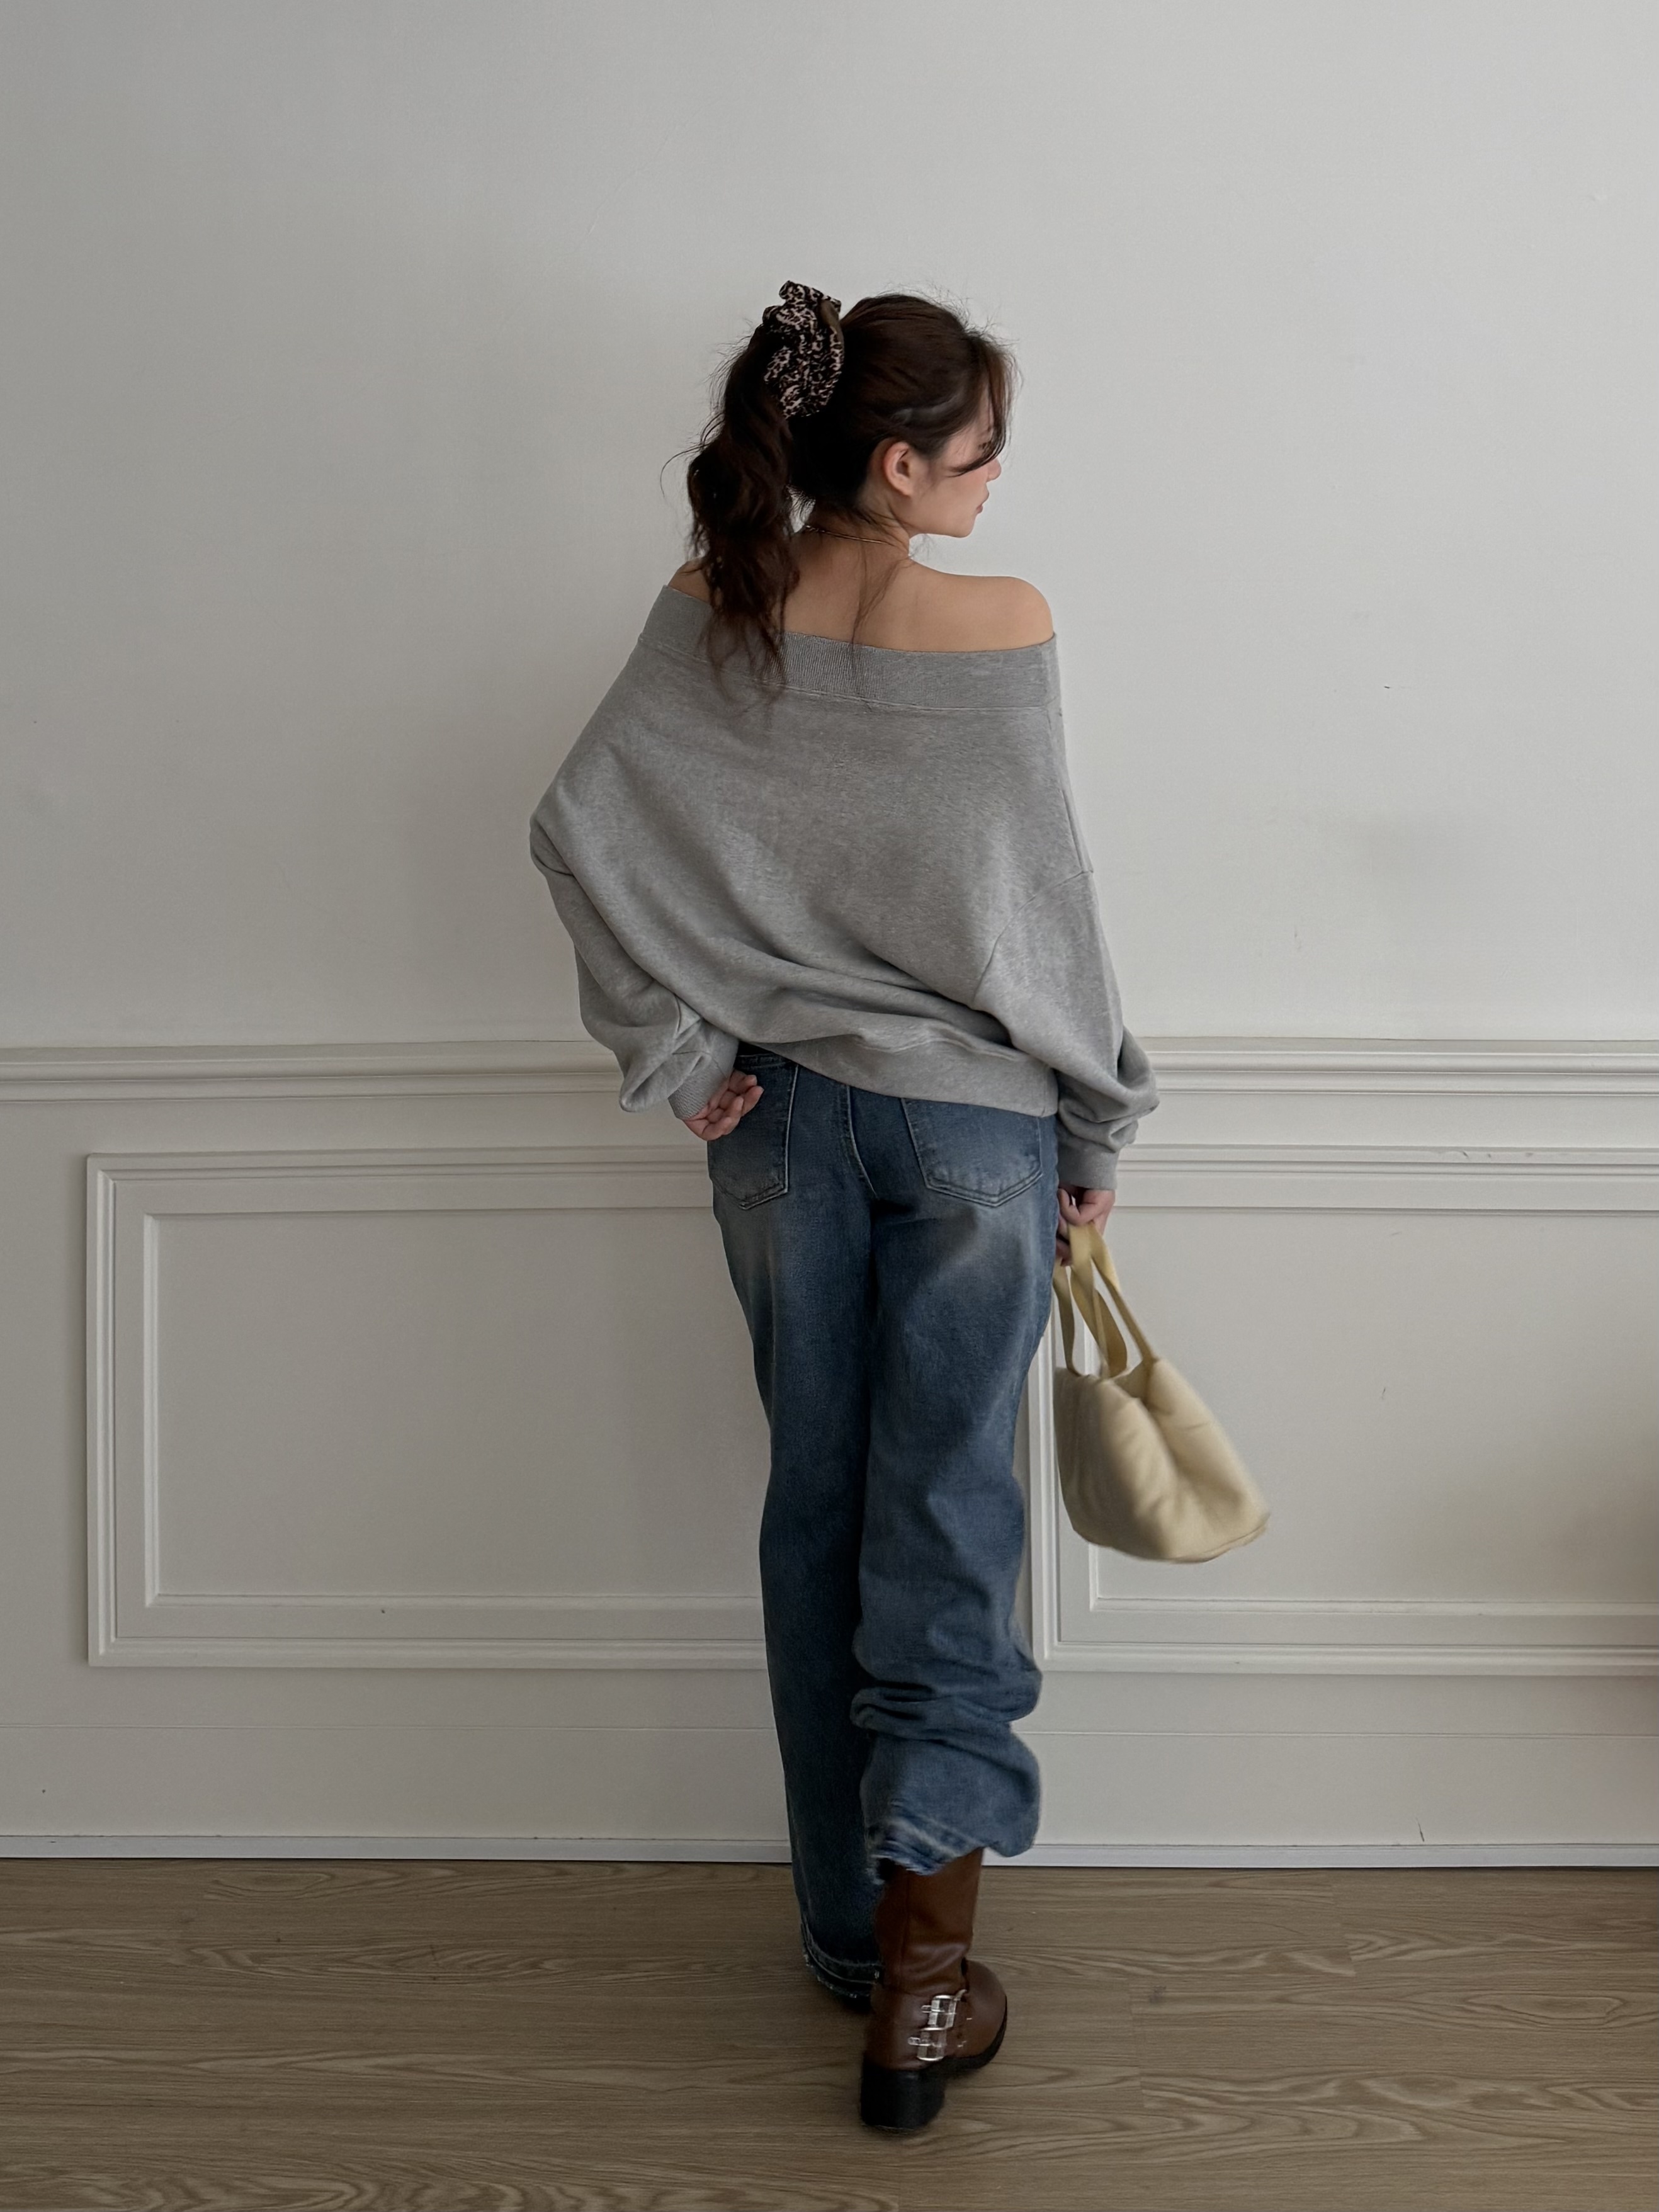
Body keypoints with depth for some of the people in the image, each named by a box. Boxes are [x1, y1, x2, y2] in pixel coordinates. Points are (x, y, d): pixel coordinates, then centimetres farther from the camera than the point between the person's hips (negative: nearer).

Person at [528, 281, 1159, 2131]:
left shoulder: (704, 614, -3)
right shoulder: (999, 633, -14)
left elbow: (578, 826, -8)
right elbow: (1040, 909, -11)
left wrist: (678, 1057, -3)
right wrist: (1098, 1127, 2)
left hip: (782, 1114, 4)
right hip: (973, 1116, -3)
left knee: (817, 1499, 13)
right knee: (945, 1513, 4)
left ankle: (849, 1928, 26)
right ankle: (920, 1974, 6)